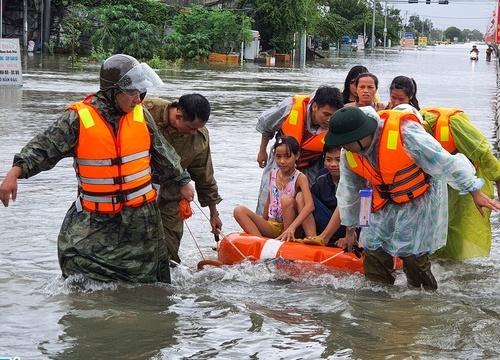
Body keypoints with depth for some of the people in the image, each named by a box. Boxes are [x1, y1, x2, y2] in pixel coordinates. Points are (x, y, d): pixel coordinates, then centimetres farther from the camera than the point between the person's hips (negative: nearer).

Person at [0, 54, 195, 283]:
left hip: (140, 215, 3)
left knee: (146, 280, 10)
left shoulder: (140, 115, 1)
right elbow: (43, 149, -14)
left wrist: (182, 182, 26)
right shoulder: (79, 118, -13)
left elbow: (162, 154, 16)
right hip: (94, 219, -3)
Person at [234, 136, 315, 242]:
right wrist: (262, 225, 16)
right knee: (239, 211, -14)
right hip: (271, 226, 5)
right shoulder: (273, 174, 7)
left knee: (287, 199, -30)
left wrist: (291, 228, -39)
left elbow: (310, 205, -27)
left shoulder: (300, 178, -11)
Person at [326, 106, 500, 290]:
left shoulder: (404, 133, -32)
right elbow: (348, 190, 8)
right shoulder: (348, 153, -10)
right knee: (373, 249, 1)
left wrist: (474, 192, -20)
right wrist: (350, 230, 18)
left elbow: (444, 162, -25)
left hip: (420, 200, -6)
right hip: (384, 205, 6)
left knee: (413, 253, -7)